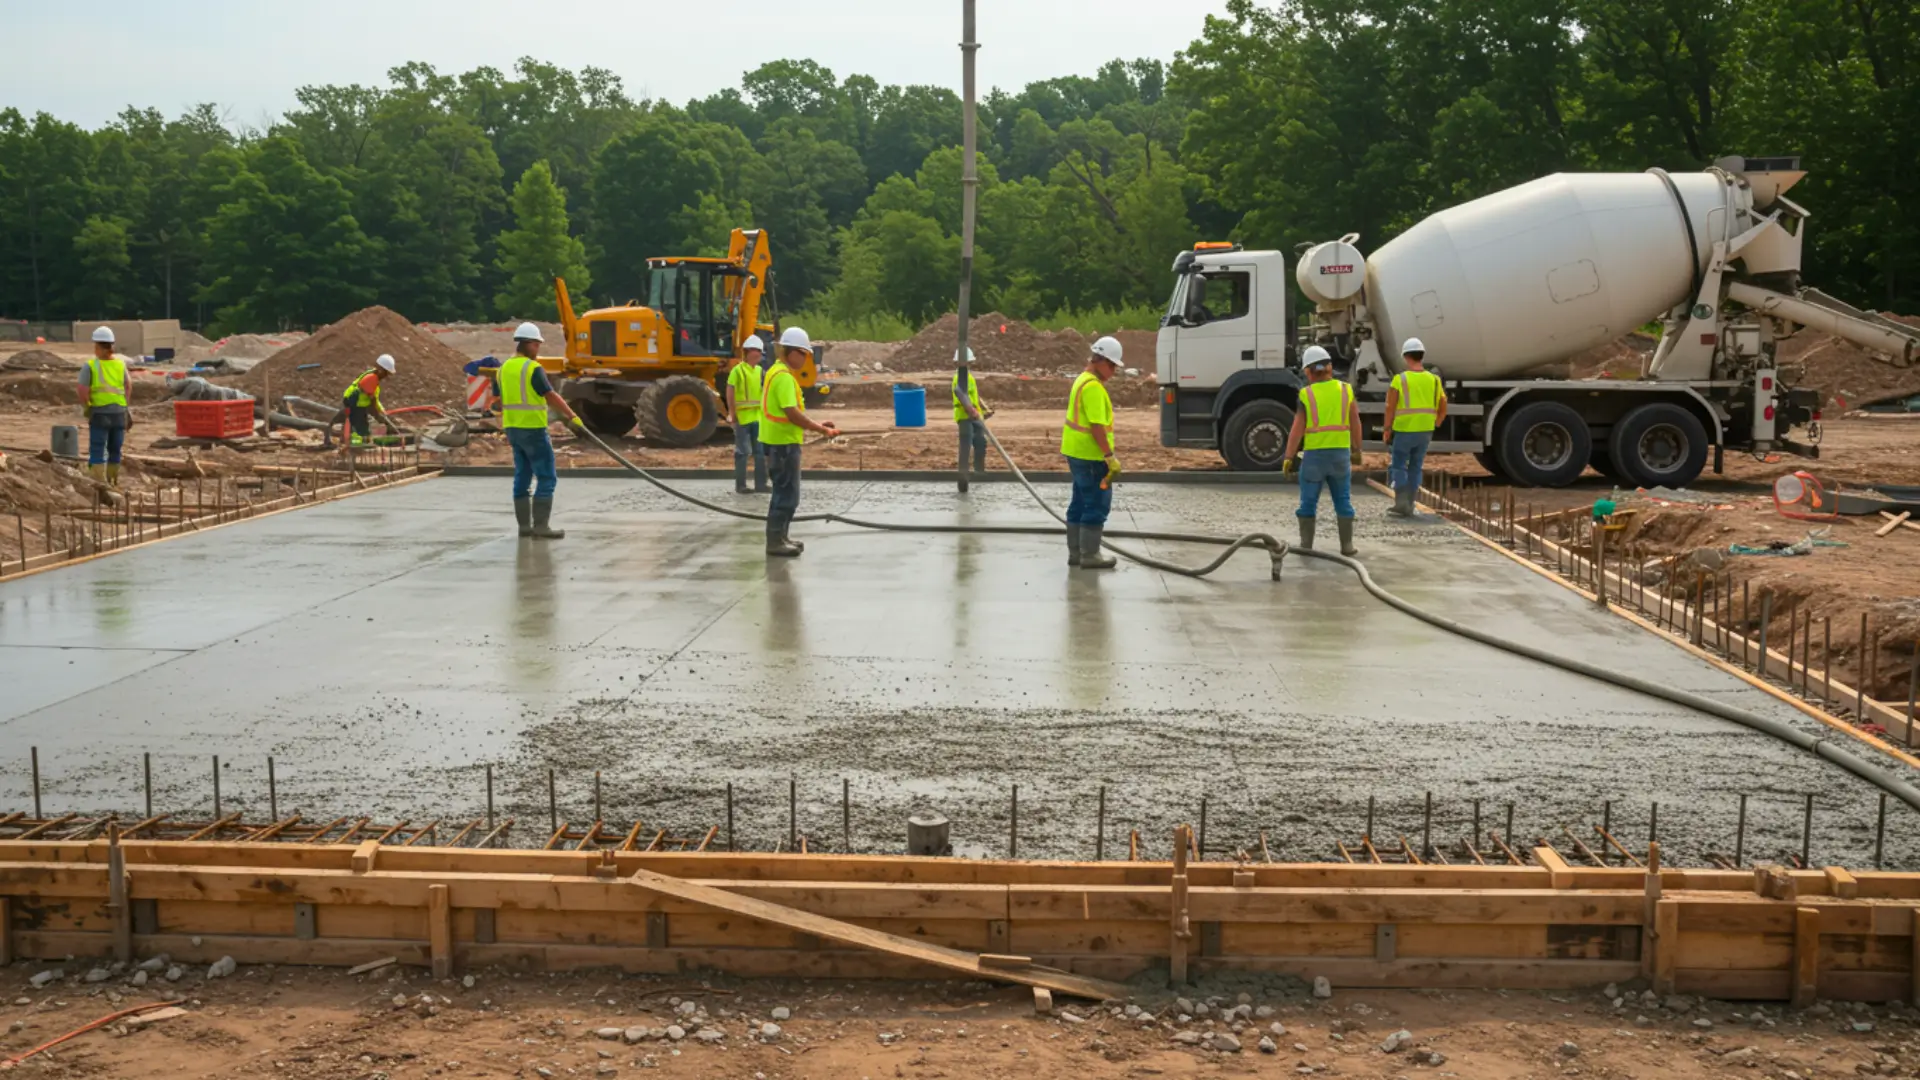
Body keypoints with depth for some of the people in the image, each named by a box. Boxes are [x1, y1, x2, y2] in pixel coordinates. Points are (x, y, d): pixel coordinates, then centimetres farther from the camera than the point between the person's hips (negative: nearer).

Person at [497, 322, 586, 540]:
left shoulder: (504, 368, 10)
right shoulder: (533, 368, -15)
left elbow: (500, 400, 16)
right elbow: (552, 397, -19)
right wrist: (572, 416, -14)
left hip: (514, 429, 8)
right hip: (533, 430, -8)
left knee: (522, 477, 12)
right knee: (547, 478, -4)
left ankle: (524, 525, 13)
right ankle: (541, 527, -8)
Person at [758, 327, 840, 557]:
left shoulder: (776, 372, 14)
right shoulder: (784, 376, -18)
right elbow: (792, 413, -23)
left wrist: (815, 426, 14)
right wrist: (821, 430, -16)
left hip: (780, 441, 10)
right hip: (783, 443, -10)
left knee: (784, 492, 17)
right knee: (787, 494, -5)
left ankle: (780, 537, 23)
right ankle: (776, 542, -1)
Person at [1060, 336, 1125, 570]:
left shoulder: (1083, 380, 15)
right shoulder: (1093, 386, -19)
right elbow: (1097, 426, -24)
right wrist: (1111, 458, -22)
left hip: (1077, 453, 10)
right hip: (1091, 456, -10)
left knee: (1081, 503, 14)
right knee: (1097, 505, -4)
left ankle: (1076, 552, 19)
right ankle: (1090, 555, 1)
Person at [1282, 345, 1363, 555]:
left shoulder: (1306, 394, -8)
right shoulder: (1345, 390, 0)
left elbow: (1297, 430, -11)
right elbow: (1355, 424, 5)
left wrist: (1289, 458, -4)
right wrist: (1357, 450, 16)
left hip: (1314, 455, -2)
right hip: (1340, 453, 2)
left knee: (1308, 502, 8)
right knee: (1343, 501, 9)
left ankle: (1306, 545, 8)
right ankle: (1347, 545, 9)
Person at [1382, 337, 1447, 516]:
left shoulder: (1400, 380, -11)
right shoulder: (1434, 380, 3)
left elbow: (1390, 408, -11)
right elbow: (1443, 409, 8)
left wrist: (1387, 429, -2)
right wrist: (1434, 426, 21)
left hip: (1404, 431, -4)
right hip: (1425, 432, 4)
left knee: (1399, 466, 7)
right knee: (1415, 468, 13)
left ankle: (1401, 500, -7)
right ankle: (1409, 505, 13)